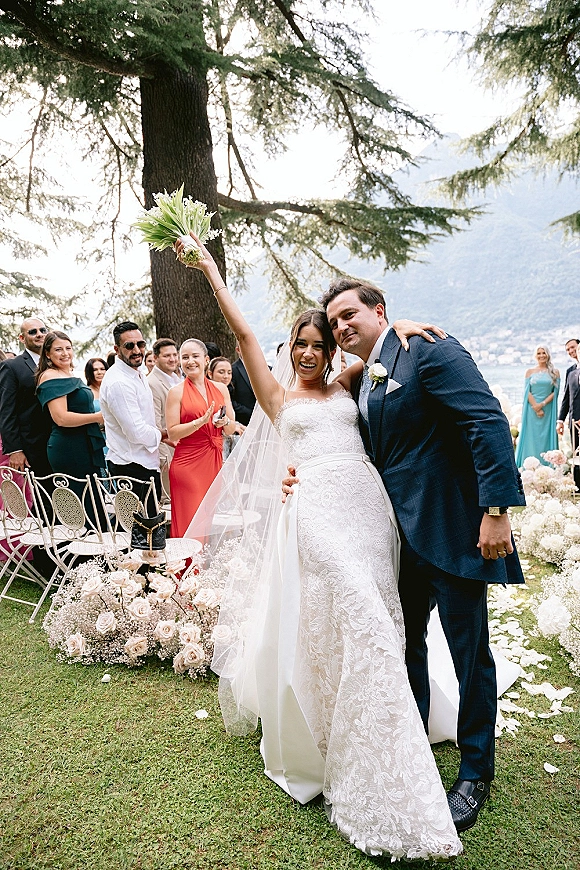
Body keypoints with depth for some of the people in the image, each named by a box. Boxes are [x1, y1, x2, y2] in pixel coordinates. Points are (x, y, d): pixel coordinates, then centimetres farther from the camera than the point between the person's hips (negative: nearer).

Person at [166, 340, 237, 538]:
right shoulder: (176, 392, -1)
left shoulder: (220, 389, 10)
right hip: (188, 464, -4)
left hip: (215, 462, 4)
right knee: (189, 523, -3)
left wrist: (225, 421, -8)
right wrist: (201, 421, -18)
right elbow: (172, 433, -8)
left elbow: (231, 429, 14)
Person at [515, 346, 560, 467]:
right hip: (532, 410, 0)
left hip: (548, 411, 0)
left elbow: (555, 392, 1)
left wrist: (542, 404, -12)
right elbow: (527, 392, 0)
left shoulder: (554, 372, 7)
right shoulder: (530, 372, 7)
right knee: (531, 438, -1)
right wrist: (536, 407, -11)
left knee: (546, 438, 1)